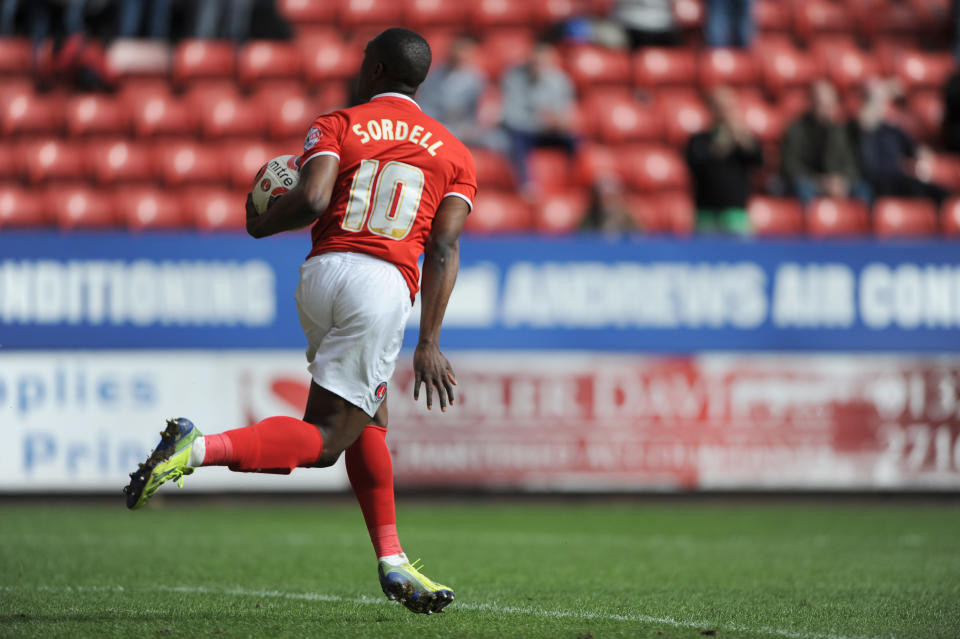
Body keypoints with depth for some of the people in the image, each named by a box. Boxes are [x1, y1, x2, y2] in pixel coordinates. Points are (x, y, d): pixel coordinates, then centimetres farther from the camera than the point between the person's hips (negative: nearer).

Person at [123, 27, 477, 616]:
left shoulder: (337, 126, 11)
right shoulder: (454, 153, 15)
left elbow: (312, 199, -9)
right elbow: (444, 248, 4)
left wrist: (261, 223, 12)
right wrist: (429, 345, 2)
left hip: (322, 272, 2)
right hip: (385, 285, -2)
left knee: (366, 421, 19)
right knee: (325, 439, -6)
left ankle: (392, 562, 16)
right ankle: (203, 449, -29)